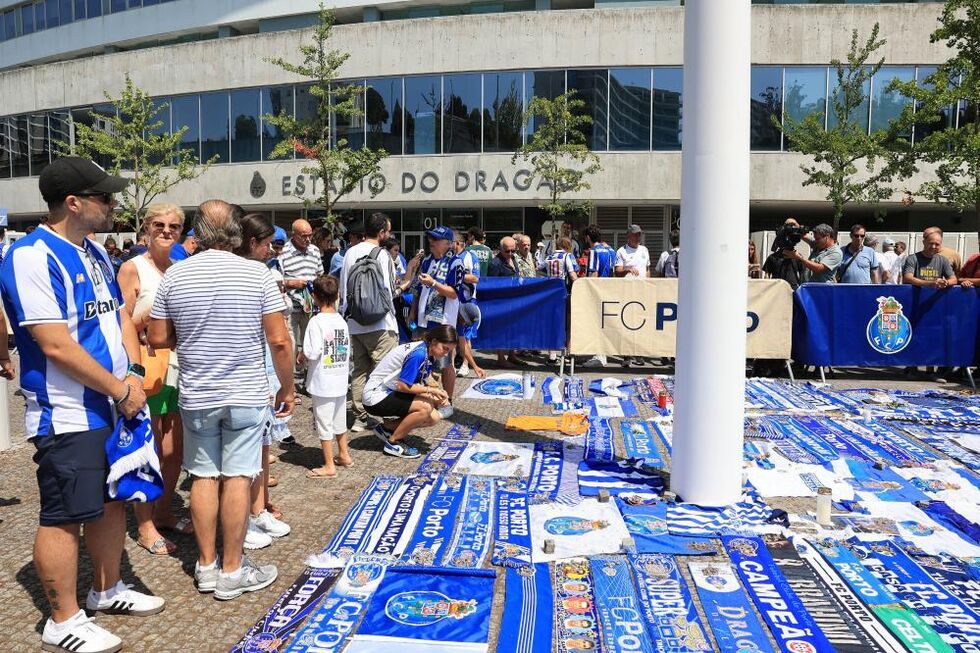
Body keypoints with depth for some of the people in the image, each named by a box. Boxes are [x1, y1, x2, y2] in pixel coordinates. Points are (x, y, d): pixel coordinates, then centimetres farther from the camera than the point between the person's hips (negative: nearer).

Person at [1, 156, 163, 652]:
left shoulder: (95, 253, 11)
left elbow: (119, 315, 14)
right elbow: (56, 346, -22)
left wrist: (133, 372, -2)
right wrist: (120, 390, -15)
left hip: (113, 407, 9)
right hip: (67, 416, -9)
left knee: (112, 500, 18)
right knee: (64, 517, 2)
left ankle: (107, 591, 35)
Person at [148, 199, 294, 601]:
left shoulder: (175, 276, -1)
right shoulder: (257, 273, -9)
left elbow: (157, 339, 4)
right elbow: (279, 340, -10)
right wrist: (287, 388, 2)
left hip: (196, 396, 3)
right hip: (246, 394, -2)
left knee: (203, 477, 12)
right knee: (237, 478, 3)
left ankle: (206, 566, 23)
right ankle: (231, 571, 13)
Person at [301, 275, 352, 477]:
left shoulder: (317, 322, -16)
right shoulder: (342, 321, 3)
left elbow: (312, 353, -22)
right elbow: (347, 352, 8)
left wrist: (302, 354, -2)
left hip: (322, 383, -6)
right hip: (341, 381, 6)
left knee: (324, 424, 4)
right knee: (339, 420, 21)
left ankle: (329, 466, 10)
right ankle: (344, 455, 35)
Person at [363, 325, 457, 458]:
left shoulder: (429, 355, 5)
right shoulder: (418, 354, -25)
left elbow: (418, 386, 4)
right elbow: (403, 386, -25)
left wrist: (437, 398, -11)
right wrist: (431, 390, -17)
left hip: (392, 393, 10)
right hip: (376, 396, -9)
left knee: (434, 418, 0)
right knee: (425, 407, -26)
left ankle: (388, 427, 13)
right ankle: (393, 442, -8)